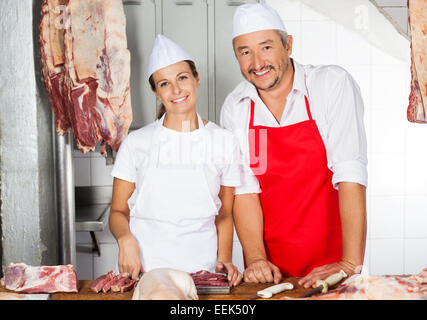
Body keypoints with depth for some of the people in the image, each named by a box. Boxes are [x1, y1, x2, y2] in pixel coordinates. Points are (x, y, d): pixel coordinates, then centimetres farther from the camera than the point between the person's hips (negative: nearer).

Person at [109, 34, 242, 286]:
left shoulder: (224, 142, 5)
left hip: (201, 270, 0)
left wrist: (224, 260, -2)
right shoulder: (137, 143, 3)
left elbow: (224, 215, 12)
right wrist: (126, 238, -11)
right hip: (144, 270, 0)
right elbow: (118, 211, 8)